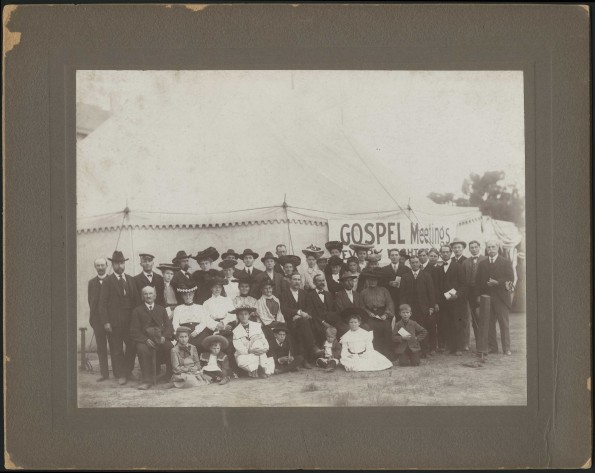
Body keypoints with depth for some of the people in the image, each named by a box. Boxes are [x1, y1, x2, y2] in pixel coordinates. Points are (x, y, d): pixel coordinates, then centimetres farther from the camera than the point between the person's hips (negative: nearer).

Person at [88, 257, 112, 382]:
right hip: (97, 318, 2)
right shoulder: (92, 282, 8)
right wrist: (92, 318, -1)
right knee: (101, 348, 4)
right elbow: (91, 301, 7)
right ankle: (104, 373, 8)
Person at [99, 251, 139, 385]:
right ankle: (120, 375, 11)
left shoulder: (130, 280, 12)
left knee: (132, 346, 2)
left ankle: (128, 371, 20)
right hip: (114, 321, -3)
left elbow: (136, 300, 12)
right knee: (116, 349, 2)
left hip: (130, 320, 4)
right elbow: (102, 303, -5)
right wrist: (105, 322, -12)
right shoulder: (108, 281, -1)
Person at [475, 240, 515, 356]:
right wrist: (479, 295, 1)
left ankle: (506, 348, -1)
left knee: (504, 324, -3)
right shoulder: (482, 264, 14)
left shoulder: (506, 263, 5)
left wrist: (497, 282, -16)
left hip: (501, 298, -3)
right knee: (489, 324, 1)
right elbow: (478, 281, 12)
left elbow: (510, 279, -4)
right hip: (486, 297, 3)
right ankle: (492, 347, 6)